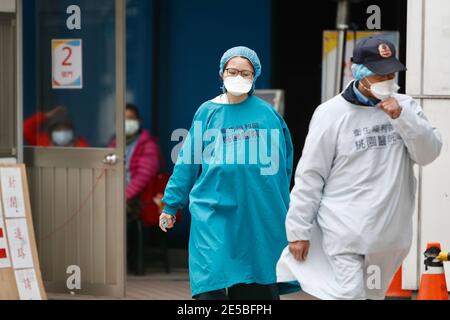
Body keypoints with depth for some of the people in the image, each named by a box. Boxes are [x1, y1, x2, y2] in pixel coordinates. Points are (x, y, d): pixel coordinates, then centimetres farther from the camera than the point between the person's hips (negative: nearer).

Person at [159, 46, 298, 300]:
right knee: (211, 287, -8)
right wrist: (171, 205, 6)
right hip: (215, 211, -1)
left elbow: (283, 162, 9)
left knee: (255, 288, 6)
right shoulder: (208, 113, 4)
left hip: (259, 217, 1)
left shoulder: (267, 114, 4)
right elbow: (188, 162, 6)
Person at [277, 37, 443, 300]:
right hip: (346, 233, -4)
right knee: (351, 294, -15)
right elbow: (310, 176, -2)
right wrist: (298, 231, -3)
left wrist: (402, 117, -14)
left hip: (391, 235, 4)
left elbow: (428, 154, -1)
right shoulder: (332, 113, -5)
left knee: (374, 295, 12)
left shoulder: (404, 106, 7)